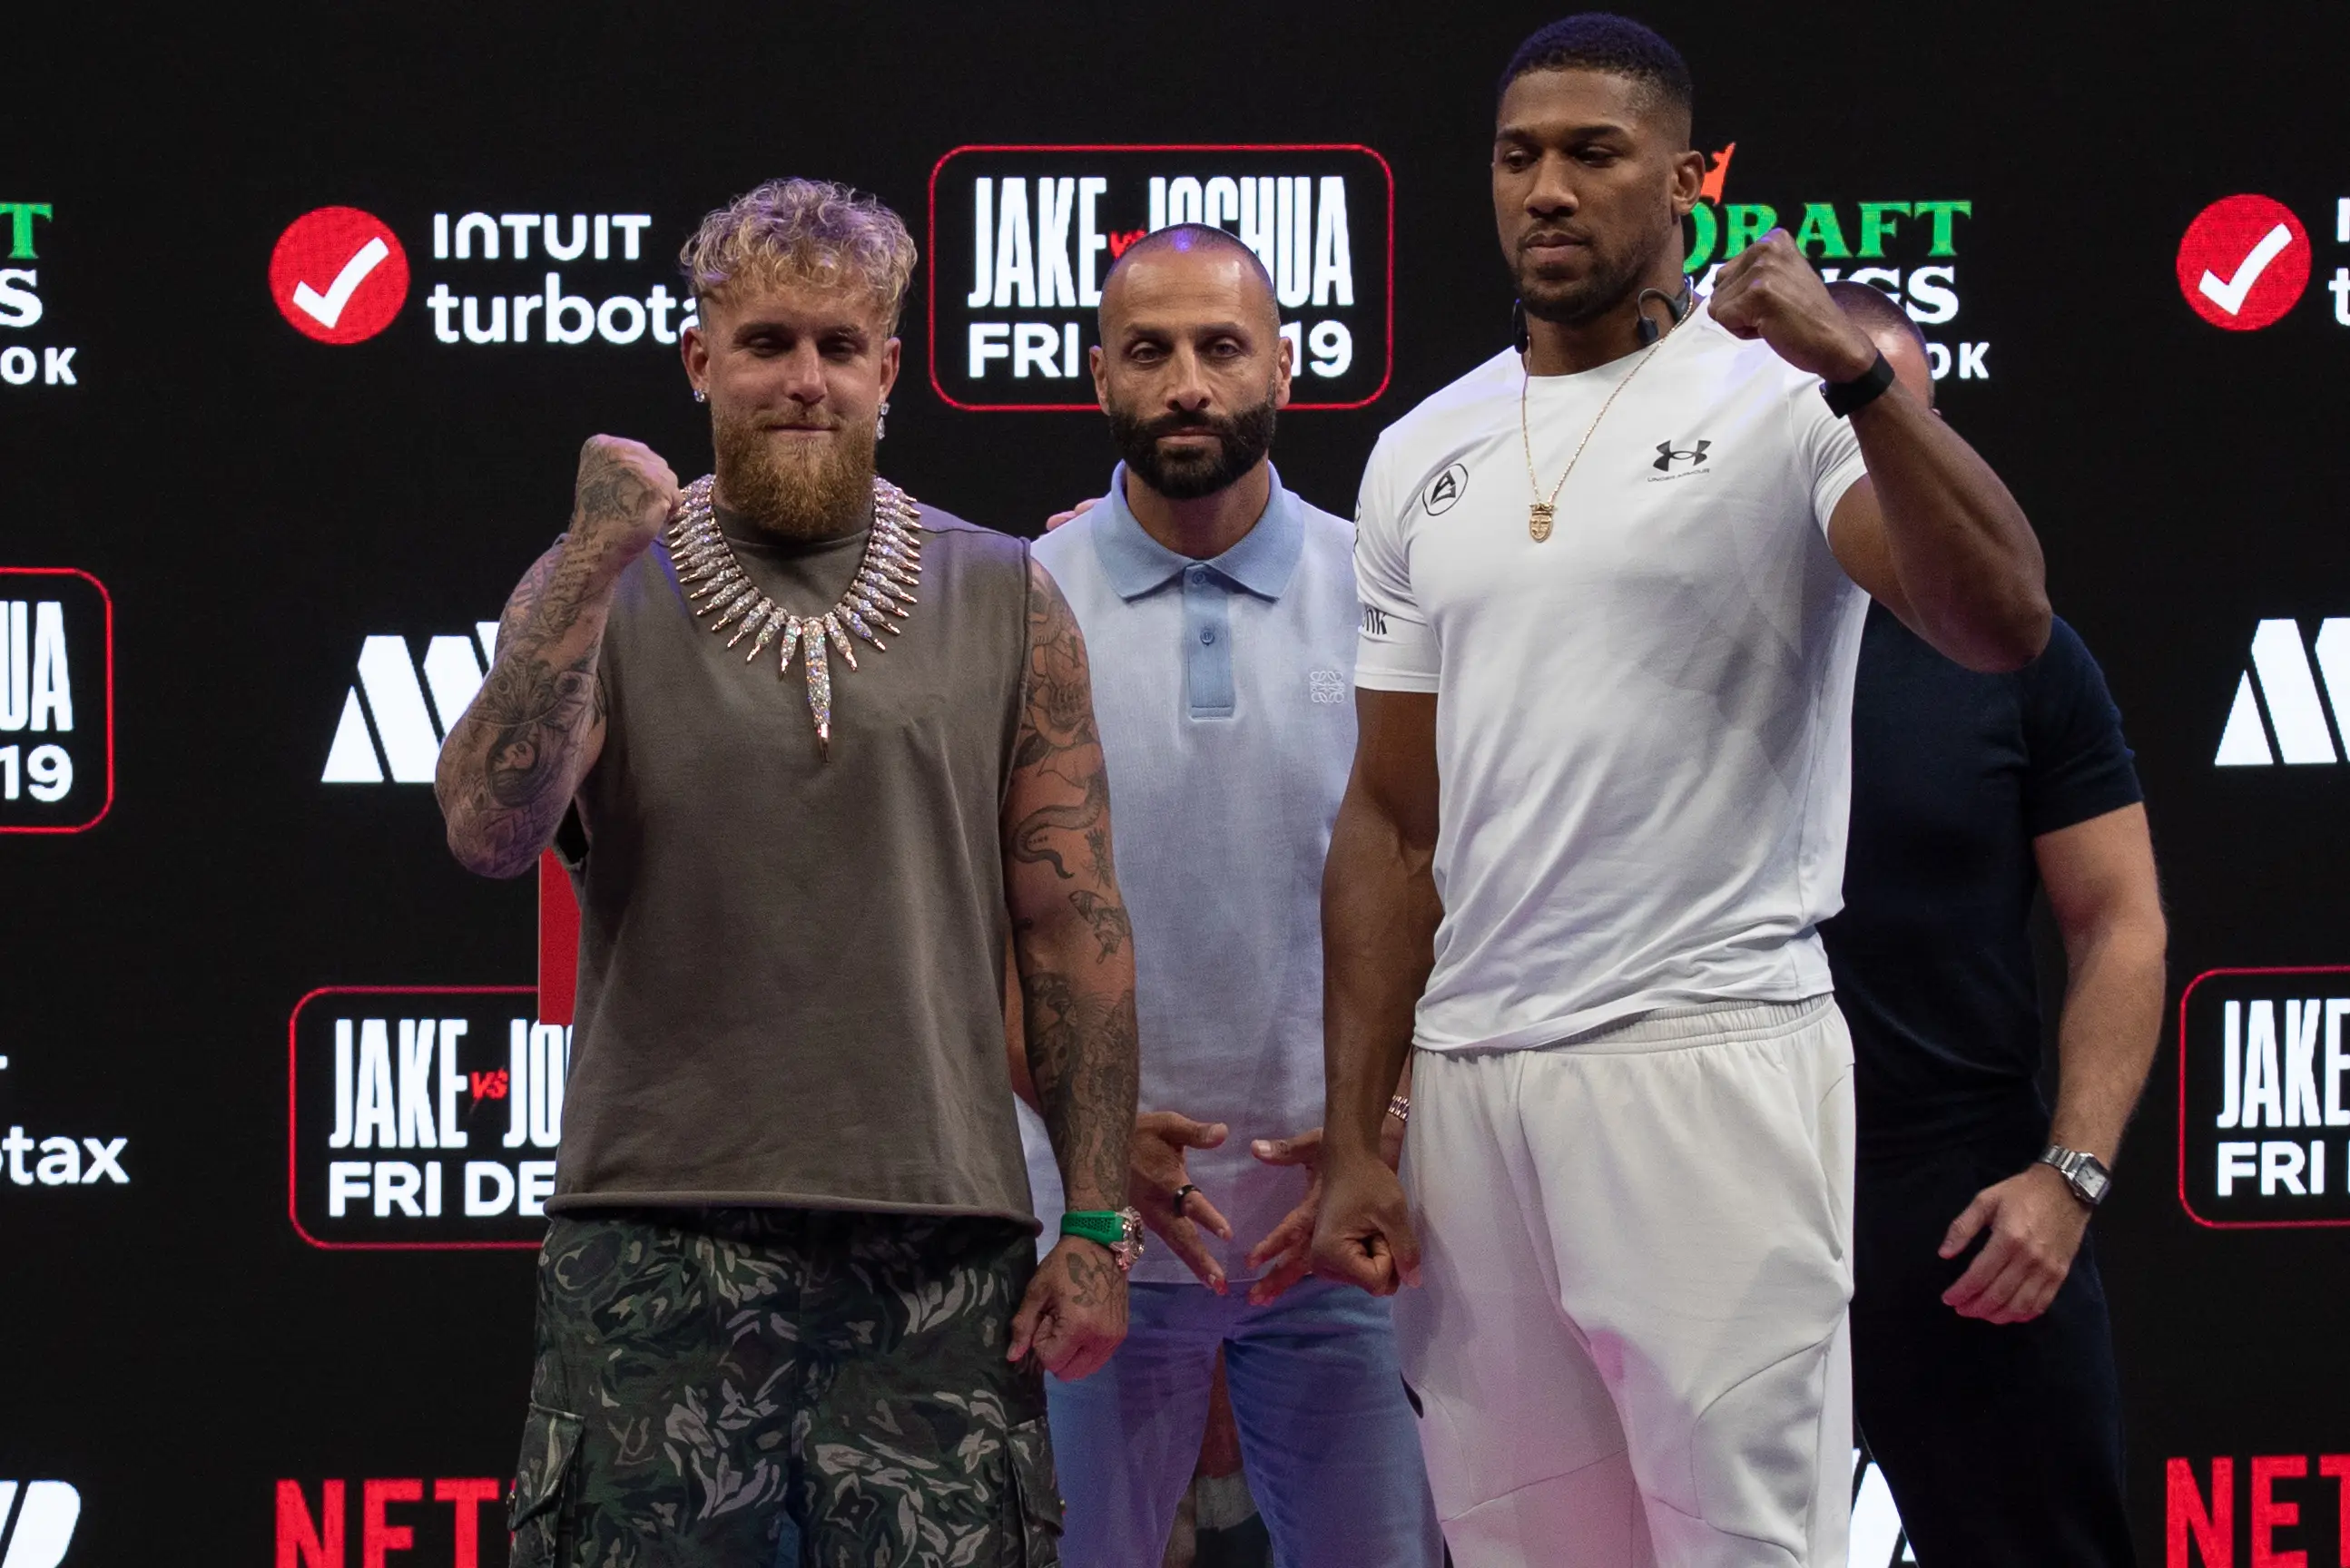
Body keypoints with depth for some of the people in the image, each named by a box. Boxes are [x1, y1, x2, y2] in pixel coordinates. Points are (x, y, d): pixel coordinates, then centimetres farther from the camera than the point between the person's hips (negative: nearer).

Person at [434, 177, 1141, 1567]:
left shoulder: (1004, 602, 10)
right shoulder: (598, 593, 7)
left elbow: (1075, 930, 8)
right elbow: (490, 832, -9)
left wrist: (1099, 1221, 1)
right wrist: (597, 565, -16)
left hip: (940, 1242, 1)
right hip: (659, 1237, -1)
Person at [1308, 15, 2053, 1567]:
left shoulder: (1784, 397, -2)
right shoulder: (1423, 456, 14)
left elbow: (2003, 623, -18)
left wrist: (1858, 374, -30)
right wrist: (1354, 1142, 10)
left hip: (1711, 1060, -5)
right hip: (1469, 1079, 5)